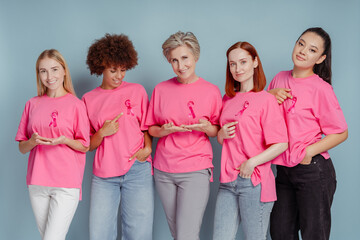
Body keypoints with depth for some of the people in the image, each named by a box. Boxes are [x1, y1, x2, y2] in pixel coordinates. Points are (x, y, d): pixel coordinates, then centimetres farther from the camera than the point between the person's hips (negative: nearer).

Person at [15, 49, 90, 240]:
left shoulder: (75, 104, -2)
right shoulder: (32, 104, 9)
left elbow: (85, 146, 3)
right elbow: (22, 147, 11)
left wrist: (65, 140, -16)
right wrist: (33, 141, -10)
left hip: (66, 183, -4)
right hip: (37, 183, 4)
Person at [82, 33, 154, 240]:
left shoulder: (137, 91, 8)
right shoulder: (89, 99, 9)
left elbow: (147, 127, 13)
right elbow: (88, 145, 11)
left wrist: (147, 148, -6)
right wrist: (102, 133, -9)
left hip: (137, 170, -1)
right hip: (104, 175, 1)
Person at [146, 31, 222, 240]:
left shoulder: (211, 91, -1)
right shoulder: (161, 89, 5)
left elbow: (218, 131, 5)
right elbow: (151, 129, 10)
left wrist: (206, 127, -16)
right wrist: (166, 130, -11)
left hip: (196, 170, -3)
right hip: (164, 170, 3)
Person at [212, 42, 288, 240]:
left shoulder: (266, 99, -5)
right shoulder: (228, 100, 14)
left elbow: (281, 144, -11)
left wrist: (251, 163, -16)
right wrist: (222, 134, 1)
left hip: (254, 181, -5)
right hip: (228, 181, 5)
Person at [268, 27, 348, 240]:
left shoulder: (320, 88, -11)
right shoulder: (280, 79, 7)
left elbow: (341, 133, -7)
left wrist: (309, 151, -17)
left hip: (313, 170, -6)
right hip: (284, 169, 6)